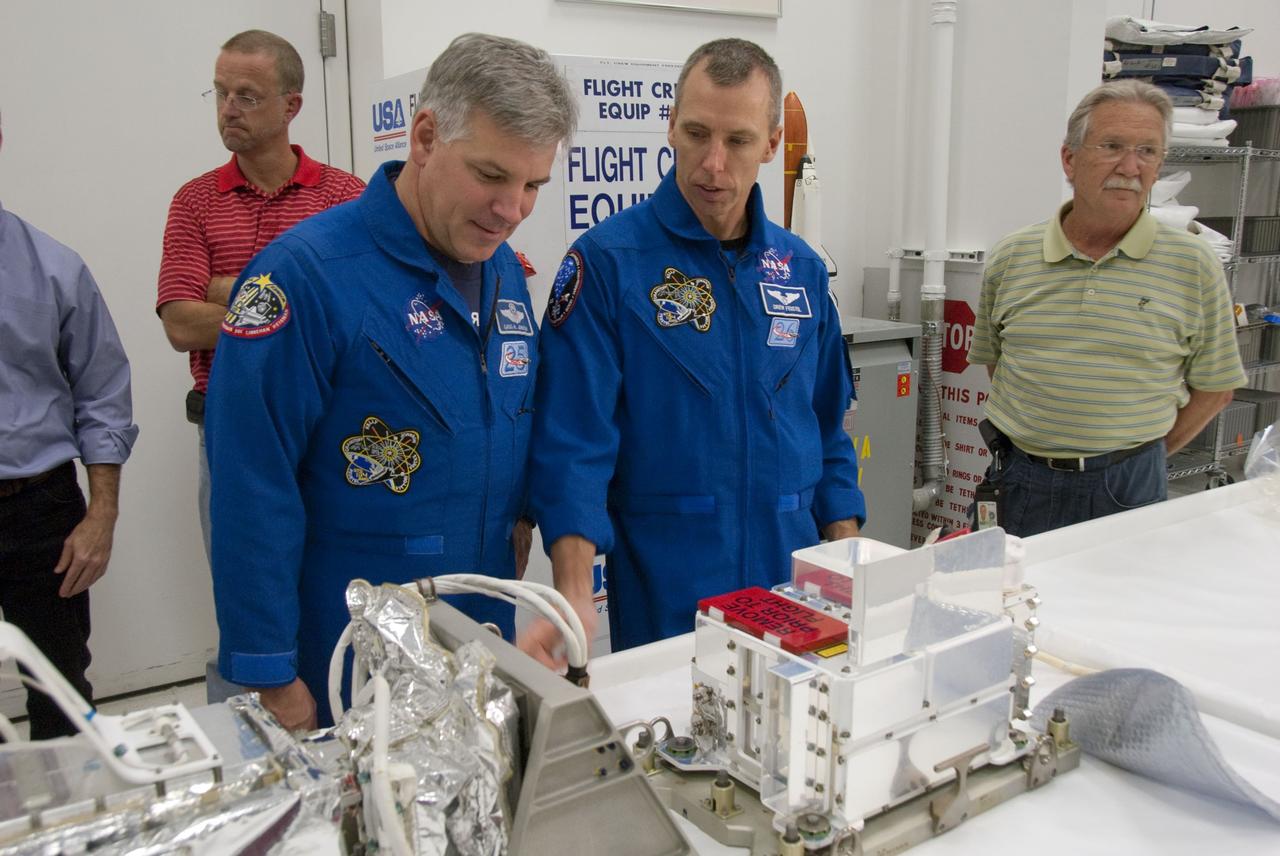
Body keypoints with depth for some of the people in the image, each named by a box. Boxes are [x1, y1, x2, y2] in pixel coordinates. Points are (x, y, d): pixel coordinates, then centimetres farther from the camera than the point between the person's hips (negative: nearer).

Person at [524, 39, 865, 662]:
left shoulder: (802, 269, 6)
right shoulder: (605, 261, -10)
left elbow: (829, 433, 12)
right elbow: (573, 441, -16)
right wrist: (574, 596, -27)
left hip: (792, 584, 5)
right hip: (661, 599, -4)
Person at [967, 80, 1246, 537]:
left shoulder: (1193, 264, -3)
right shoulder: (1011, 258, 2)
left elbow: (1214, 389, 3)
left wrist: (1140, 455, 1)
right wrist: (1038, 435, 5)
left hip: (1128, 485, -1)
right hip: (1023, 483, 2)